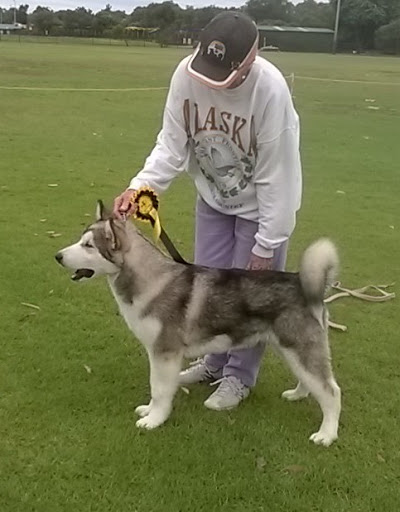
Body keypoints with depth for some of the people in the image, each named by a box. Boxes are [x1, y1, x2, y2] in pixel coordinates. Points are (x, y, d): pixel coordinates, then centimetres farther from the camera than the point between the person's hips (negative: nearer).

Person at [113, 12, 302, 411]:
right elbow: (171, 144, -13)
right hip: (213, 198, 5)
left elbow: (276, 177, -26)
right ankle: (215, 361, 36)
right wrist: (139, 186, -30)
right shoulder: (187, 74, -23)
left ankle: (239, 375, 25)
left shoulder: (271, 91, -34)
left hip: (260, 204, -4)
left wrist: (265, 246, -21)